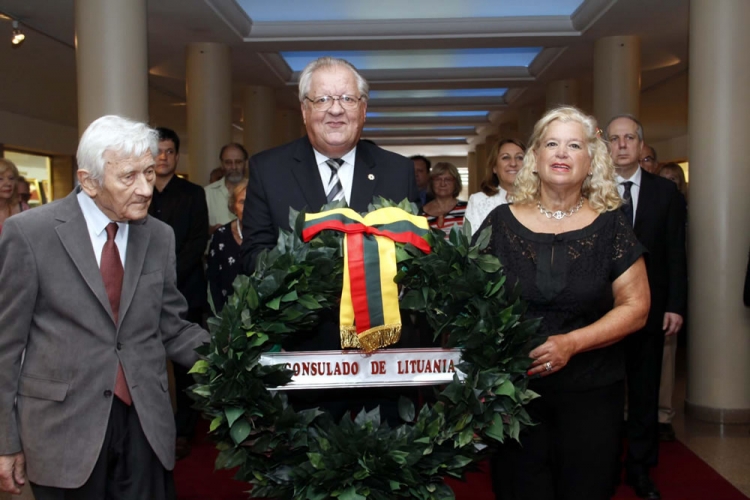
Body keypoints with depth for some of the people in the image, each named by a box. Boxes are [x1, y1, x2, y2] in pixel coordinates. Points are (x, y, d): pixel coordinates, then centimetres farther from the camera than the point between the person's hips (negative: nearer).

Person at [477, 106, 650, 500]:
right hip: (512, 389, 0)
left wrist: (572, 343, -16)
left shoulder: (609, 226, 0)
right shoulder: (501, 221, 0)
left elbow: (635, 307, -2)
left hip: (591, 393, 0)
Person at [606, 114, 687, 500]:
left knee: (645, 391, 10)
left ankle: (640, 468, 24)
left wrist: (675, 305, -4)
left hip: (649, 308, 2)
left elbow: (675, 253, 3)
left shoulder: (666, 192, 4)